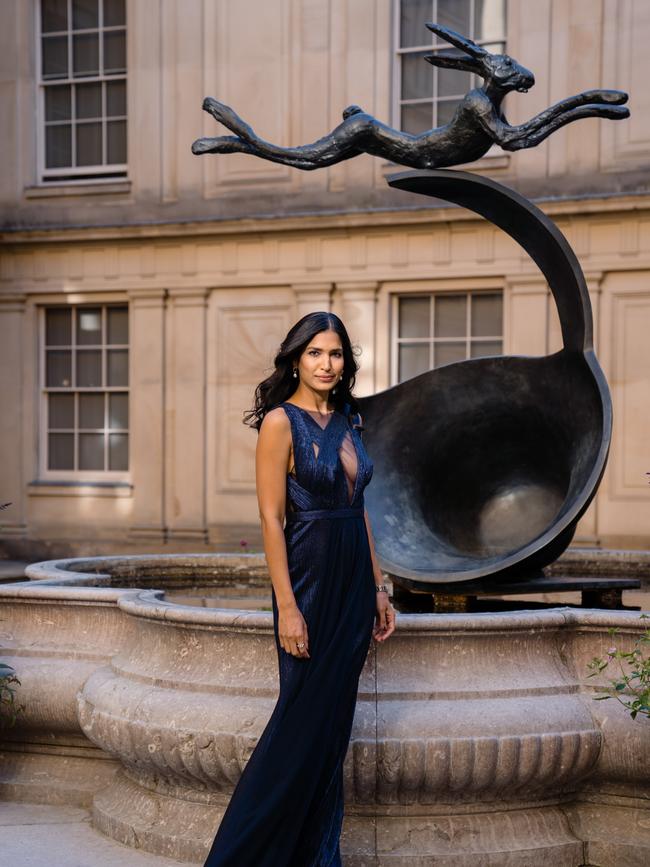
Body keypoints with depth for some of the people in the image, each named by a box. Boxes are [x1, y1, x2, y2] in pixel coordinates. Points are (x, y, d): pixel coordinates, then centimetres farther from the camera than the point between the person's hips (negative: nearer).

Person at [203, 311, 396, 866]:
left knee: (334, 724, 12)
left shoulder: (348, 421, 11)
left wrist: (378, 589, 12)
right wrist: (287, 607, -18)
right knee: (303, 721, -2)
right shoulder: (281, 422, -10)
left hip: (355, 582, 7)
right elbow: (271, 518, -14)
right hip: (310, 577, -7)